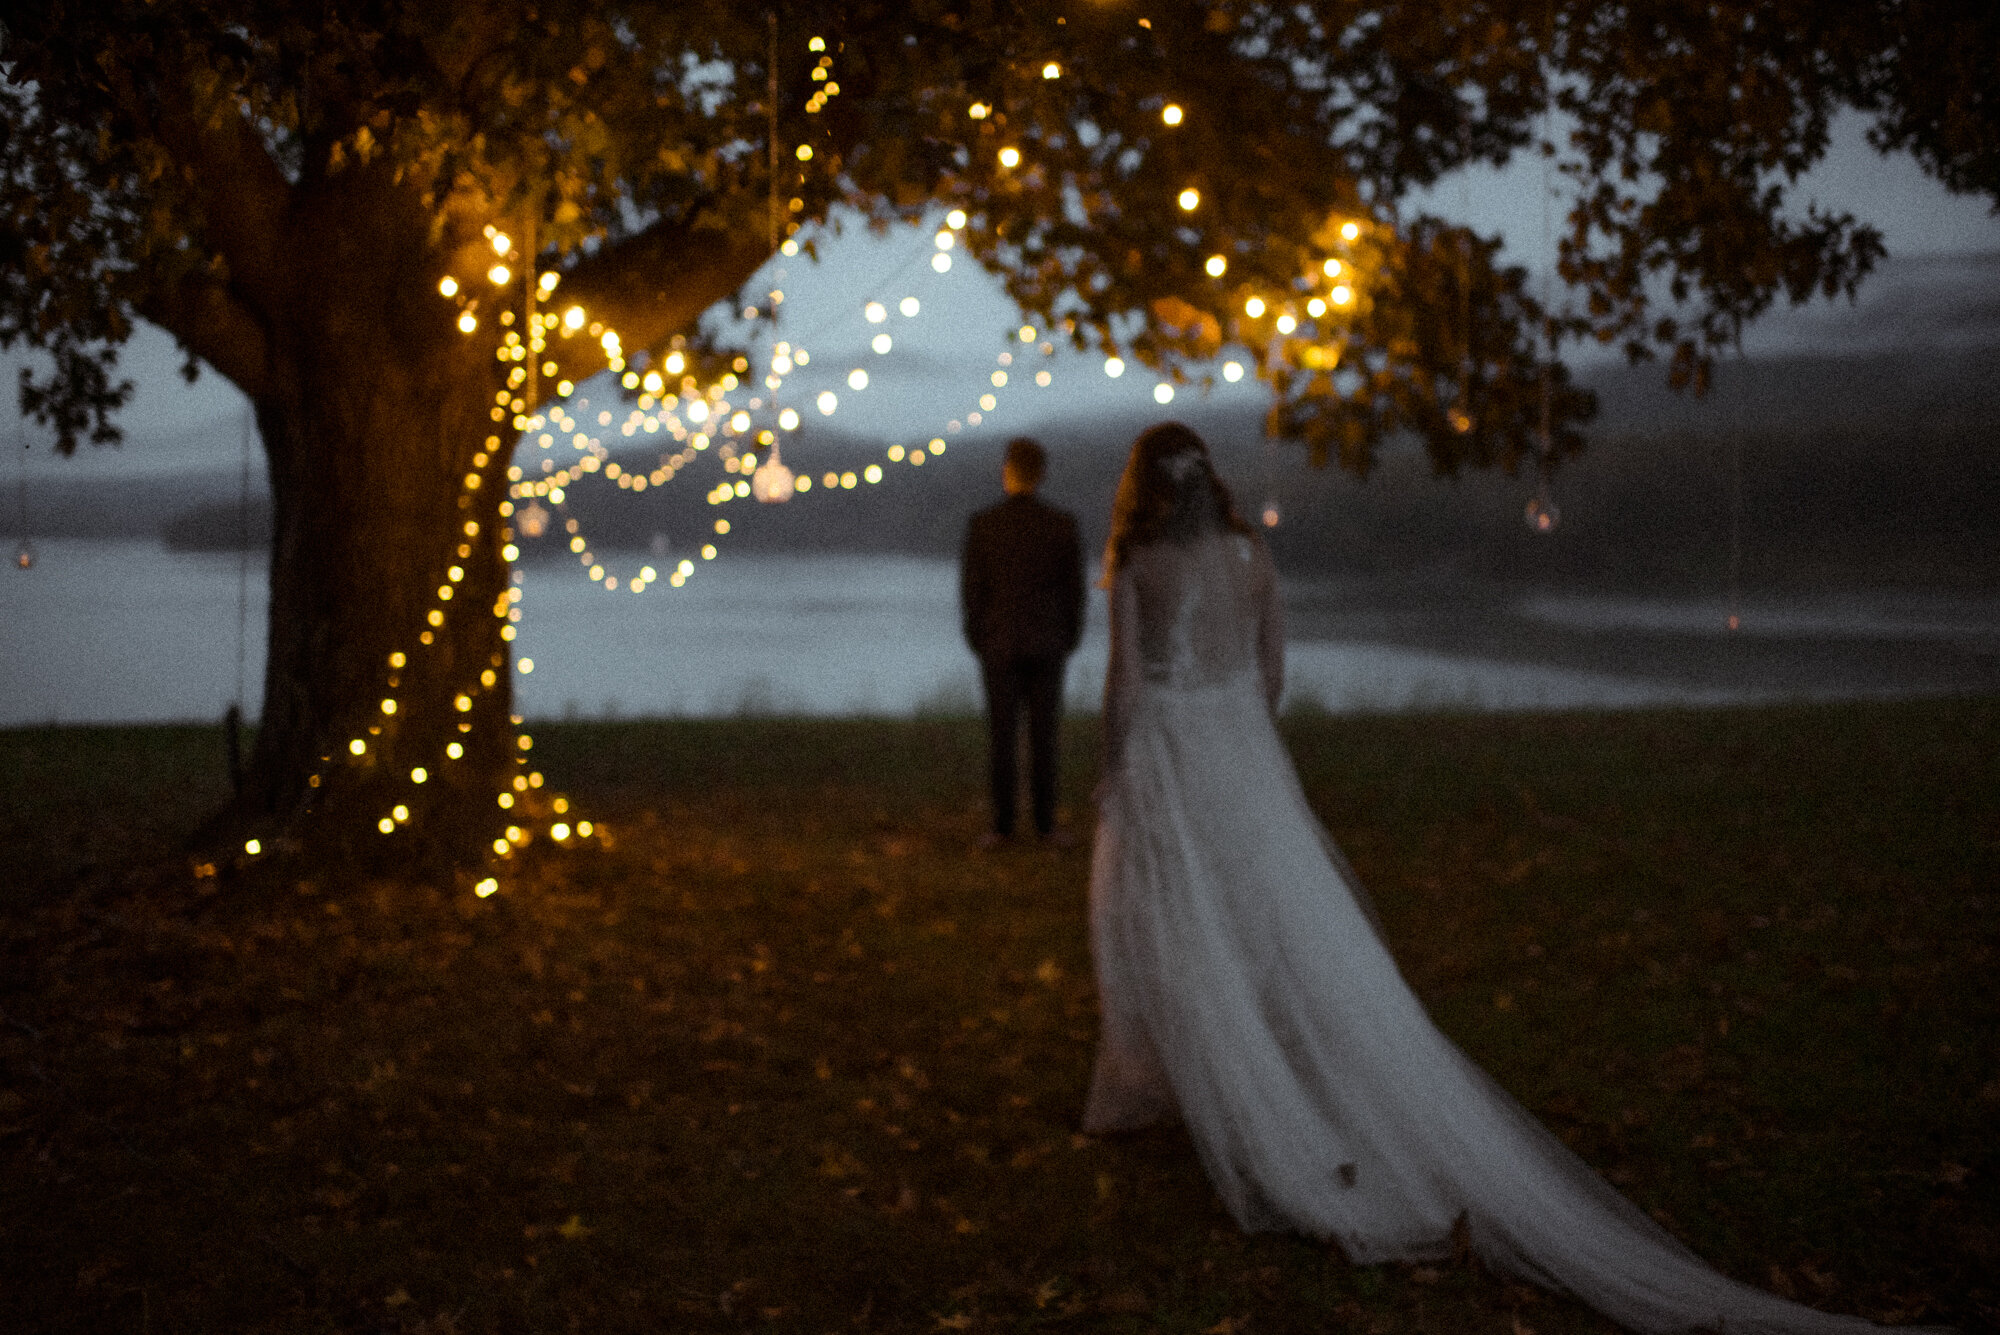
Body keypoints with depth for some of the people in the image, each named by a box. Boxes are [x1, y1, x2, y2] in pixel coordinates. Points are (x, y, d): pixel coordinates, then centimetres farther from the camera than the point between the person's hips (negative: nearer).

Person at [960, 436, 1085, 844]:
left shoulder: (982, 524, -9)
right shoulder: (1062, 525, -5)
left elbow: (971, 590, -7)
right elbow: (1074, 588, -2)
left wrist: (976, 641, 5)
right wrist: (1068, 640, 10)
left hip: (1000, 645, -1)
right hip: (1047, 644, 1)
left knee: (1002, 734, 3)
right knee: (1044, 733, 7)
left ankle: (1004, 824, 3)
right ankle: (1044, 821, 8)